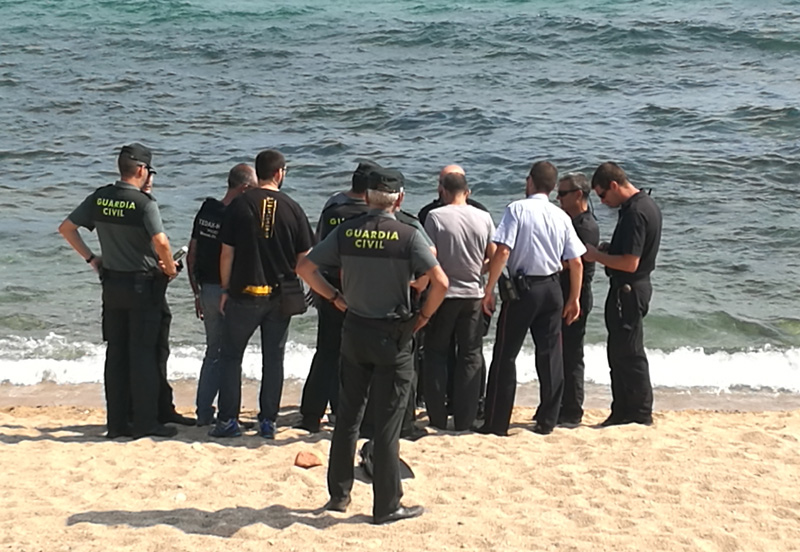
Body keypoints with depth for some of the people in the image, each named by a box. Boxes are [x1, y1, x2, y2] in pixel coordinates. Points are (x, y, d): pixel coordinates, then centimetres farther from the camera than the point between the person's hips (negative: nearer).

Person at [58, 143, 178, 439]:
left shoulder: (99, 198, 3)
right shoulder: (144, 203, -15)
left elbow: (66, 228, 8)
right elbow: (160, 242, -27)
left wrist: (91, 258, 13)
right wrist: (170, 267, -10)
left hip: (111, 284, 6)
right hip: (142, 284, -6)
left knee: (116, 354, 11)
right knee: (143, 354, 1)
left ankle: (117, 422, 15)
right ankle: (145, 422, 4)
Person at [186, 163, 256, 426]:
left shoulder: (205, 211, 6)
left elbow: (192, 255, 11)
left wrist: (197, 293, 18)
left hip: (207, 289, 7)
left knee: (213, 352, 17)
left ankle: (203, 413, 19)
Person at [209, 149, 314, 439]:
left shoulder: (239, 205, -6)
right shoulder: (292, 208, -2)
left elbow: (227, 253, -4)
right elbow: (304, 258, 1)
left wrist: (225, 289, 5)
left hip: (245, 294, -1)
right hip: (281, 296, 2)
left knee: (230, 355, 10)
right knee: (273, 359, 10)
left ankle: (228, 420, 8)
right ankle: (268, 421, 13)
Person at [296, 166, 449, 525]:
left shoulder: (346, 232, -1)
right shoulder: (408, 236, -11)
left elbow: (305, 268, 0)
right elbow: (440, 282, -20)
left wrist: (335, 298, 7)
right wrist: (424, 316, -5)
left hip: (354, 331, 4)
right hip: (393, 336, -3)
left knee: (347, 416, 15)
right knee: (387, 425, 3)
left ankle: (339, 495, 24)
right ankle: (386, 506, 10)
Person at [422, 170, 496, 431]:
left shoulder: (435, 216, -10)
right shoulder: (484, 218, 0)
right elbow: (494, 258, 5)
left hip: (443, 294, -2)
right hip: (473, 295, 2)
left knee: (436, 355, 10)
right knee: (470, 357, 9)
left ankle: (437, 417, 10)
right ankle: (465, 419, 10)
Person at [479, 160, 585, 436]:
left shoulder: (517, 209, -9)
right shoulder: (561, 216, 4)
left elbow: (503, 251, -18)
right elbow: (576, 262, 4)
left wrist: (489, 289, -13)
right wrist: (574, 299, 13)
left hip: (522, 288, -4)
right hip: (551, 289, 4)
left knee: (505, 355, 3)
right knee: (550, 355, 11)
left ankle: (497, 423, 5)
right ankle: (547, 420, 16)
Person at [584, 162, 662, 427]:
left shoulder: (634, 213, -21)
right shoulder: (647, 205, 12)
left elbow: (630, 263, -26)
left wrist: (596, 256, -14)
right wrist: (606, 253, 11)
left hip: (628, 290, -11)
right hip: (637, 286, 11)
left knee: (629, 353, -2)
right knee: (619, 352, 16)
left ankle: (641, 413, 6)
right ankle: (623, 411, 23)